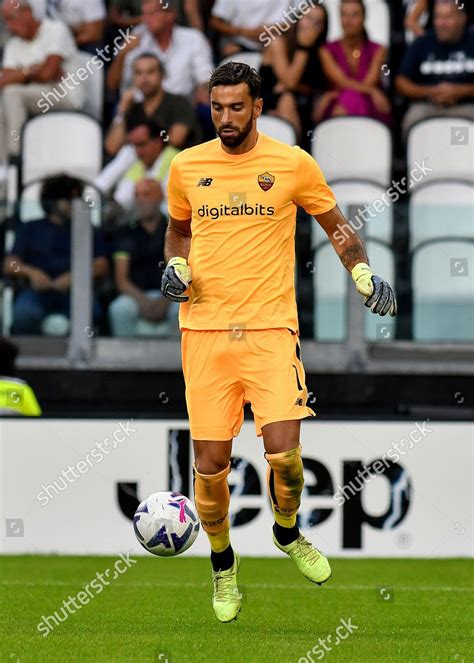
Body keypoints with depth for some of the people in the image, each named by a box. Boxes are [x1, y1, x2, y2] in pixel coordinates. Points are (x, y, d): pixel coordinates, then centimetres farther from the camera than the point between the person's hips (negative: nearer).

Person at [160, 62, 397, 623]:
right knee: (210, 464, 0)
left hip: (270, 328, -2)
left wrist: (362, 273, 0)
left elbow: (335, 225, 15)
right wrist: (176, 266, 5)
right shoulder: (187, 167, 7)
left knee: (283, 453, -14)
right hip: (204, 329, 2)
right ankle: (223, 566, 23)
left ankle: (288, 533, 18)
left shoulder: (292, 164, 1)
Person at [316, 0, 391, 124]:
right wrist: (372, 91, -24)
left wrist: (332, 96, -14)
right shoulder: (328, 50, 8)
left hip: (368, 109, 0)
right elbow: (342, 82, -7)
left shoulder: (377, 50, 9)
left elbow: (368, 83, -4)